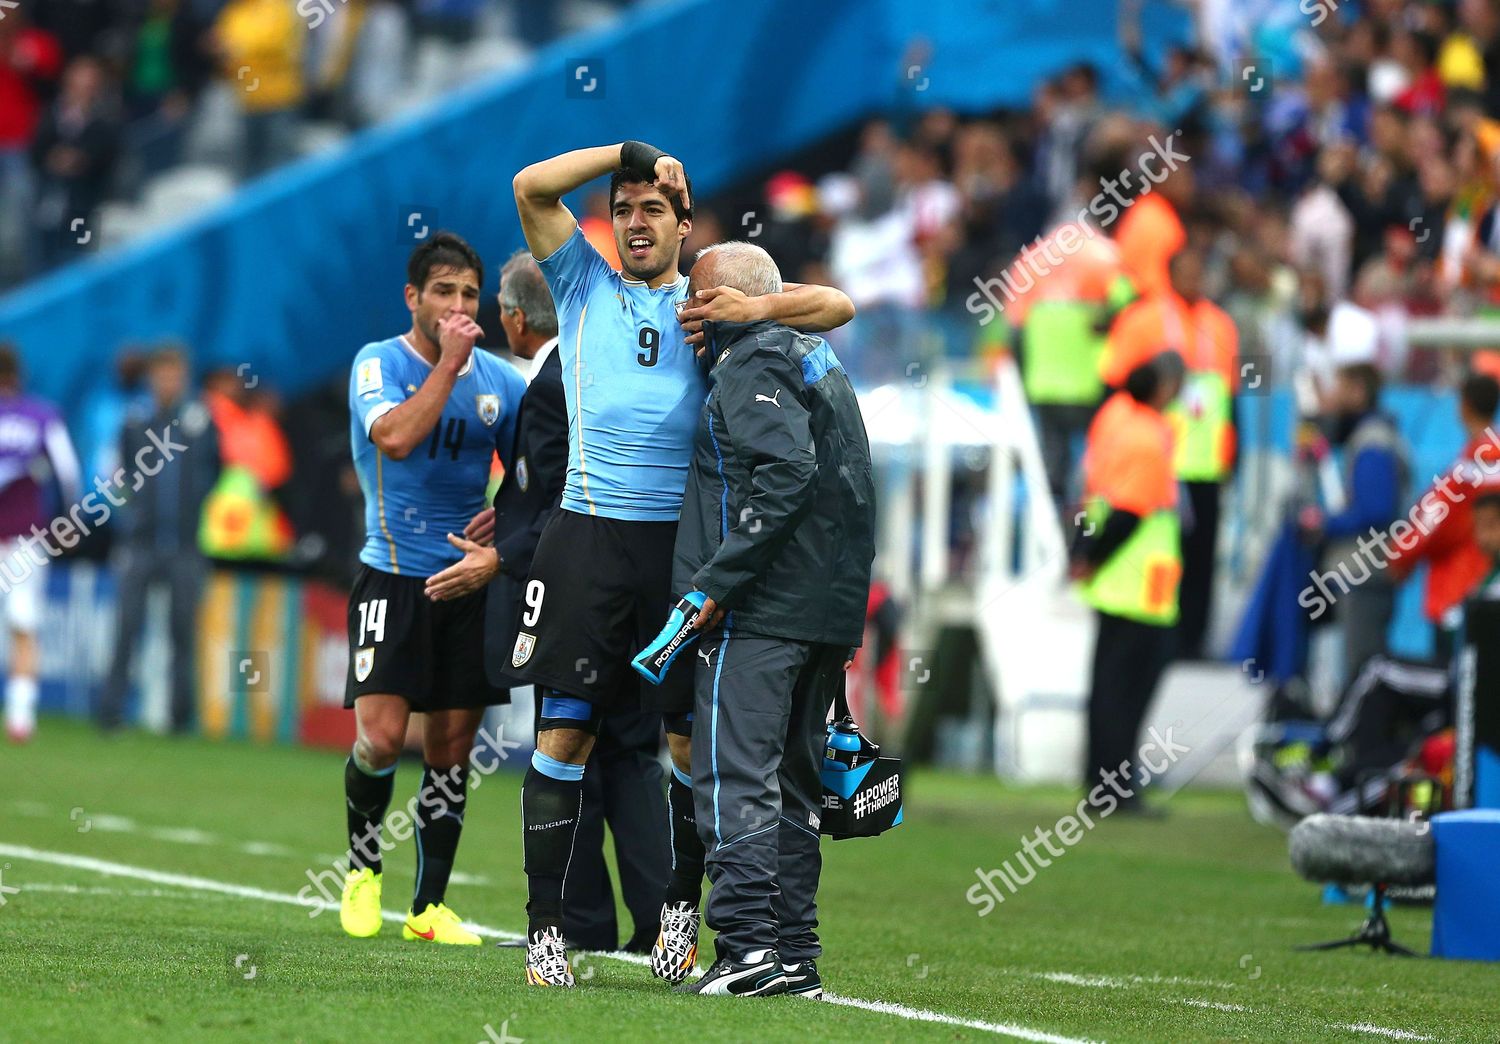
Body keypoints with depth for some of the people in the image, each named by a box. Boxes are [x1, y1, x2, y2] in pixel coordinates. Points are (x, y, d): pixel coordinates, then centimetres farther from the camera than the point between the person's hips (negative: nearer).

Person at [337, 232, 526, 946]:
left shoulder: (499, 379, 7)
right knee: (381, 735, -15)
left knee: (452, 745, 3)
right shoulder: (378, 363, -5)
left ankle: (430, 906, 12)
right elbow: (394, 437, -24)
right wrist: (448, 363, -21)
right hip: (393, 573, -4)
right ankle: (362, 864, 12)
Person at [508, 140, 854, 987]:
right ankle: (546, 928, -3)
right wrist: (632, 152, 5)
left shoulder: (710, 305, 12)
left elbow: (837, 306, 6)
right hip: (589, 533, 0)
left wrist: (757, 307, -11)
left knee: (693, 736, 1)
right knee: (566, 729, -5)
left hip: (684, 537, 0)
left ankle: (682, 910, 16)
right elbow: (533, 186, 4)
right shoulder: (585, 287, 14)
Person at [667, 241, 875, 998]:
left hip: (761, 614, -10)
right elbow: (852, 487, 22)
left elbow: (787, 472, -23)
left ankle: (748, 947, -17)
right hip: (830, 610, 10)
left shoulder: (752, 367, -9)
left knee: (735, 775, -10)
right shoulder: (818, 360, 21)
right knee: (790, 783, 13)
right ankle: (795, 956, 14)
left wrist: (718, 580, -22)